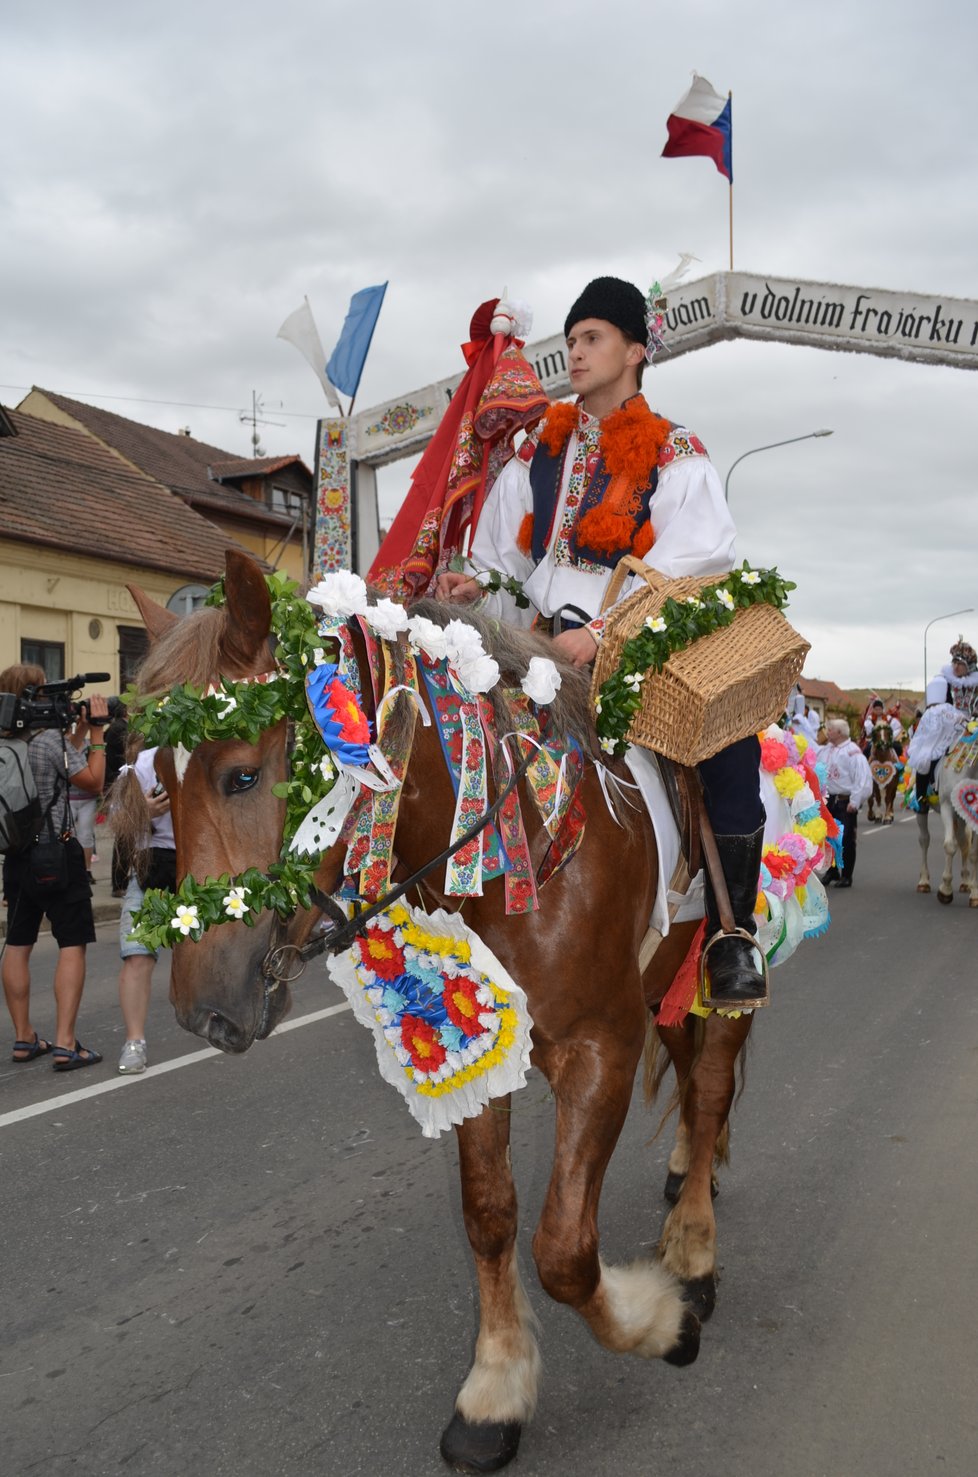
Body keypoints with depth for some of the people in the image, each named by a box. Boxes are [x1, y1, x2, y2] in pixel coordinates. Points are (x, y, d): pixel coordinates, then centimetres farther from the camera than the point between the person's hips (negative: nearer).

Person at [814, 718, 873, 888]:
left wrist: (855, 802, -19)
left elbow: (863, 778, -17)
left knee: (846, 840, -2)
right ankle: (831, 871, 26)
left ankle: (846, 876, 7)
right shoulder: (824, 750, 11)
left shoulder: (853, 751, -12)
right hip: (828, 800, 7)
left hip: (845, 802, -7)